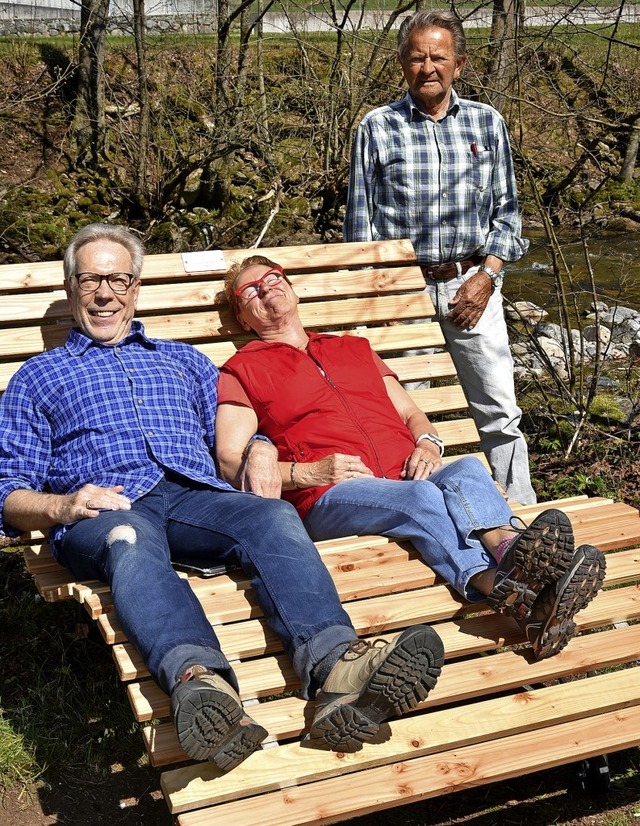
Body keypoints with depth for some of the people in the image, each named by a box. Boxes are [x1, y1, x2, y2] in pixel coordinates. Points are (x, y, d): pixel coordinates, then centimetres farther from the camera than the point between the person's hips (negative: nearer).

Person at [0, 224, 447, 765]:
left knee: (274, 517, -33)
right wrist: (62, 506, -7)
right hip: (104, 513, -2)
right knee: (130, 541, -41)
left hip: (196, 496, 2)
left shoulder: (181, 359, 34)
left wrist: (258, 449, 0)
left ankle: (335, 666, -58)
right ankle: (198, 680, -67)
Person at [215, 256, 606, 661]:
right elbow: (230, 463, 5)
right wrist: (309, 472, -10)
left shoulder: (355, 347, 32)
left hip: (408, 475, 4)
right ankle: (507, 592, -59)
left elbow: (410, 413, 29)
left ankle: (512, 551, -60)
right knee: (422, 498, -35)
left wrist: (428, 443, 4)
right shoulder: (241, 371, 17)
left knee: (467, 470, -30)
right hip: (330, 499, -4)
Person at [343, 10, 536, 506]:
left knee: (500, 411, 3)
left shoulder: (487, 123, 7)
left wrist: (486, 276, -3)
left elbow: (506, 209, 9)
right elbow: (360, 221, 3)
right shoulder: (377, 128, 1)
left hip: (471, 282, 2)